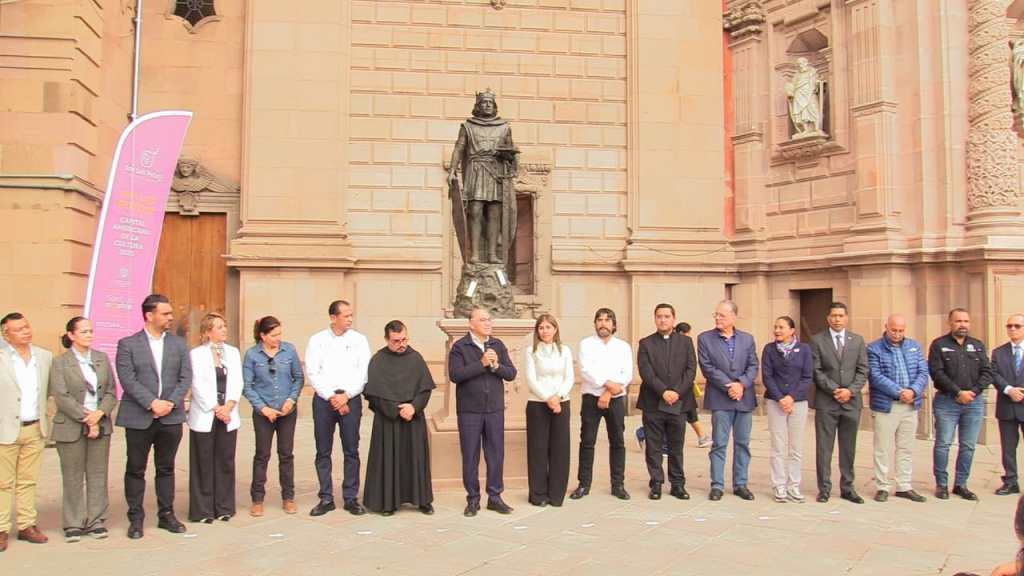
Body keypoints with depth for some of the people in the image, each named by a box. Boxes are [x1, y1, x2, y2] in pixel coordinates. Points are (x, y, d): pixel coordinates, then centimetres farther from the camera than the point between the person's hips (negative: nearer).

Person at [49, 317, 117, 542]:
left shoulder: (102, 359, 9)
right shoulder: (60, 362, -3)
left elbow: (111, 392, 6)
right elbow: (61, 397, -10)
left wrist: (100, 413, -11)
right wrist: (86, 418, -14)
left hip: (100, 425, 3)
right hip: (71, 428, -3)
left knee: (98, 475, 7)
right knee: (73, 478, 4)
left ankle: (96, 521, 16)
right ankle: (74, 525, 14)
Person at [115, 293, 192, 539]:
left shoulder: (179, 344, 8)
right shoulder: (127, 344, -1)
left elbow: (185, 378, 2)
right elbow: (127, 380, -10)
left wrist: (171, 403, -12)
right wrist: (152, 403, -18)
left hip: (171, 417, 3)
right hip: (138, 418, -2)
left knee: (166, 468, 11)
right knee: (135, 469, 6)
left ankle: (166, 515, 21)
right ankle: (135, 518, 17)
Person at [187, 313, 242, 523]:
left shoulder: (233, 352, 11)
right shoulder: (196, 353, -1)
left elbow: (237, 382, 4)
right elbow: (198, 385, -8)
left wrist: (228, 407, -9)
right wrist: (216, 409, -12)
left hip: (228, 417, 4)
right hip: (205, 417, -3)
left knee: (226, 462, 7)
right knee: (204, 464, 2)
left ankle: (224, 508, 17)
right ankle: (203, 510, 12)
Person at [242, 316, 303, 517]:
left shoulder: (289, 350, -4)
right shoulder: (252, 354, -7)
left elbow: (299, 377, 3)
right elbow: (246, 386, -5)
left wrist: (291, 399, -9)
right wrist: (263, 408, -11)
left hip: (287, 410, 1)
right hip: (263, 412, -1)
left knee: (287, 454, 8)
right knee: (262, 455, 6)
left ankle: (288, 497, 20)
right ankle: (257, 499, 17)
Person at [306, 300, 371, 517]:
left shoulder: (359, 340, 5)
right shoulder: (317, 340, 4)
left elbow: (364, 373, -1)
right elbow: (312, 373, -2)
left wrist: (346, 395, -10)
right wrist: (331, 397, -9)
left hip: (351, 399, 0)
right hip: (323, 399, 0)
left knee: (351, 451, 2)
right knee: (323, 451, 5)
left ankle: (351, 498, 11)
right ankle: (326, 498, 14)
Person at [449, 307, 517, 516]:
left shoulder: (498, 345, 8)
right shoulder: (460, 347, -4)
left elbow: (511, 374, 3)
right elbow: (455, 375, -17)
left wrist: (496, 365, -15)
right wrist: (481, 363, -19)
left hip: (495, 409, 3)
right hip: (470, 410, -3)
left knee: (496, 454, 7)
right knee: (470, 456, 5)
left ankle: (495, 497, 20)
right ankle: (473, 499, 17)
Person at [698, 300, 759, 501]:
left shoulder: (747, 339, 9)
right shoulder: (705, 338, 0)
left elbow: (753, 366, 4)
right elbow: (707, 368, -7)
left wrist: (742, 384, -13)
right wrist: (729, 386, -14)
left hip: (744, 398, 3)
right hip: (720, 399, -3)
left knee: (743, 443, 8)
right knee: (719, 444, 0)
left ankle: (740, 484, 18)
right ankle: (717, 485, 7)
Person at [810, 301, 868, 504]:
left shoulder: (857, 340, 10)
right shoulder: (817, 340, 1)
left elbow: (862, 370, 5)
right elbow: (816, 371, -4)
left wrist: (850, 390, -9)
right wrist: (834, 390, -13)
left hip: (851, 402, 3)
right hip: (826, 402, -2)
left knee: (848, 448, 9)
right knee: (824, 447, 1)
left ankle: (847, 488, 18)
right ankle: (824, 488, 10)